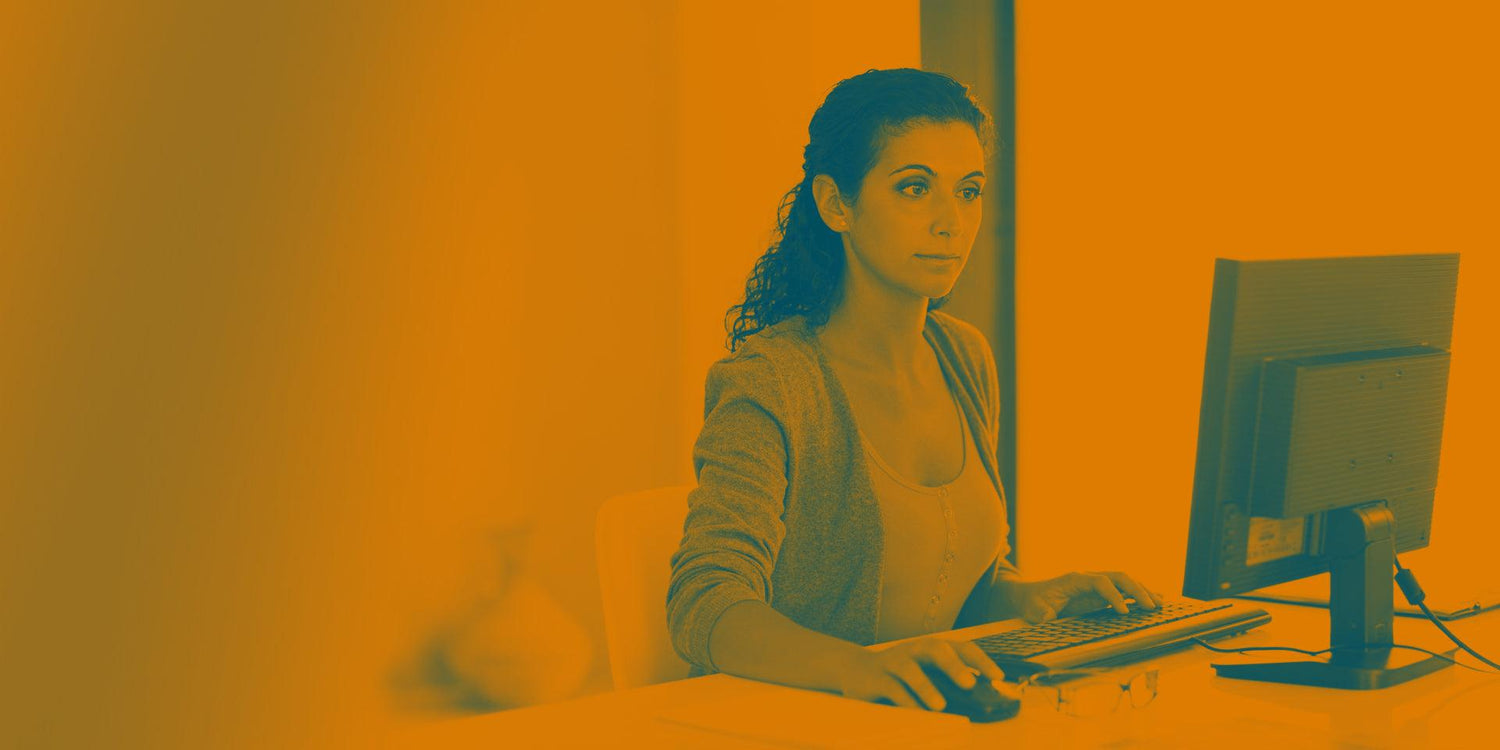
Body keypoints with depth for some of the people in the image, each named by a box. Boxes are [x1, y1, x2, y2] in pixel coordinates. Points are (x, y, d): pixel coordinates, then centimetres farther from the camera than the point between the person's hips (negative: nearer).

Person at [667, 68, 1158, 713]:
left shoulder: (964, 358, 11)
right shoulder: (768, 383, -12)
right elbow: (702, 609, -22)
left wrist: (1026, 597, -1)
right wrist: (855, 665, -40)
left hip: (933, 718, 7)